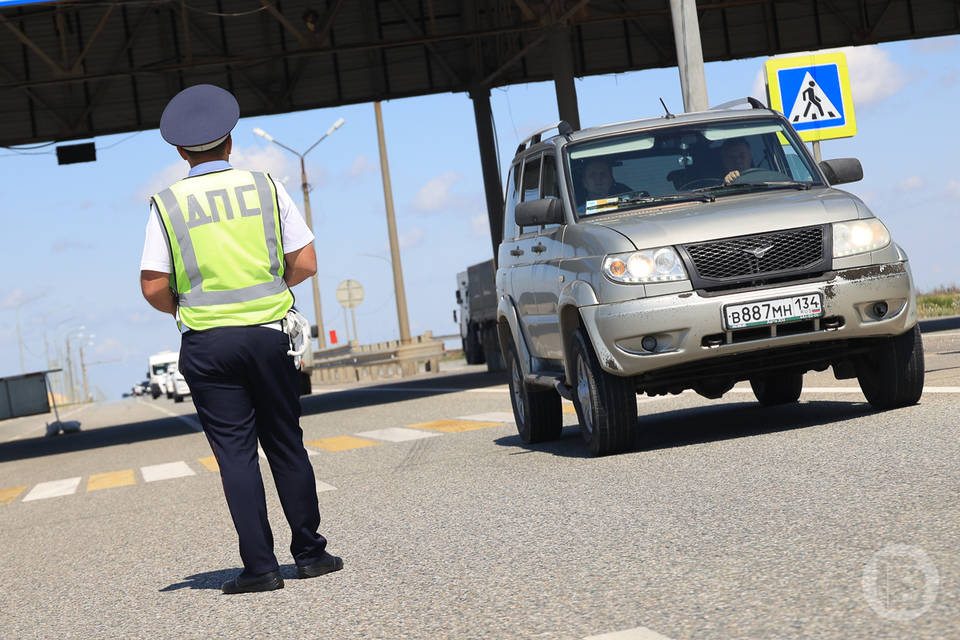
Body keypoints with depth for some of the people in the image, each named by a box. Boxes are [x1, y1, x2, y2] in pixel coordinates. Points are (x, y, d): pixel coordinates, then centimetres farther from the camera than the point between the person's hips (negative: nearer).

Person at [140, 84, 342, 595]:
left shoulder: (168, 204, -1)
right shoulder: (265, 187, 2)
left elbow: (154, 287, -6)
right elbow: (305, 262, 0)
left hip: (207, 343, -1)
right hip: (269, 335, 1)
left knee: (235, 453, 2)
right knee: (286, 446, 10)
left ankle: (259, 565, 0)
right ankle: (309, 553, 14)